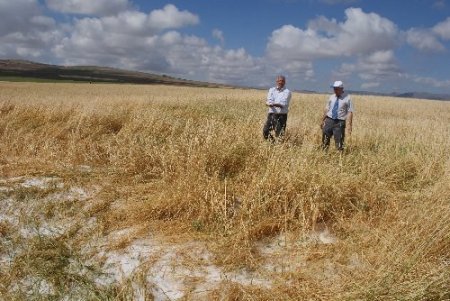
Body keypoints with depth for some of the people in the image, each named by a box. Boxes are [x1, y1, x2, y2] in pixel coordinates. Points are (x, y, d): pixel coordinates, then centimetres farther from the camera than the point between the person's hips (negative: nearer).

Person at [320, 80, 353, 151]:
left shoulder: (347, 98, -5)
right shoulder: (331, 97, 9)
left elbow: (350, 112, -9)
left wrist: (349, 125, -17)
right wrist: (323, 120, 15)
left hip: (339, 122, -4)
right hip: (329, 120, 4)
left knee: (339, 141, -2)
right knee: (325, 139, 6)